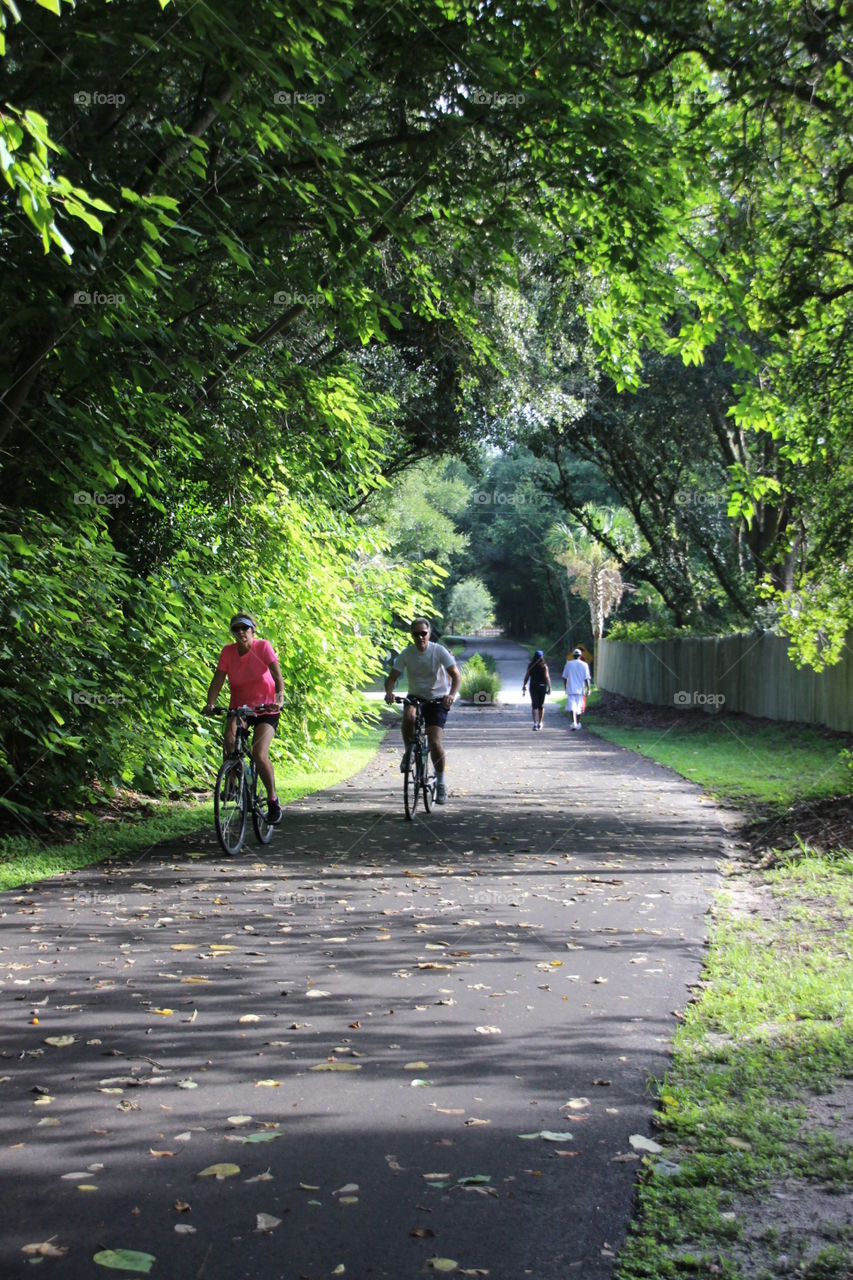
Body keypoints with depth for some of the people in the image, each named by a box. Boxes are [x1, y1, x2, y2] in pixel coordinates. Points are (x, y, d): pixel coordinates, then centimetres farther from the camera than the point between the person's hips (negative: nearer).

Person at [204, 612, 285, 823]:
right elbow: (218, 679, -12)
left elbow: (276, 673, -24)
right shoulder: (228, 651, -6)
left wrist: (280, 695, -42)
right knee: (230, 737, -30)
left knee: (259, 754, -19)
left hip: (266, 708, -3)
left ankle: (273, 799, 1)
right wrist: (210, 703, -29)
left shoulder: (263, 647, -13)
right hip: (239, 706, 3)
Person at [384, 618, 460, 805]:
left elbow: (455, 675, -19)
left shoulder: (439, 651, -14)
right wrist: (389, 692, -33)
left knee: (434, 742, -14)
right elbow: (392, 677, -10)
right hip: (415, 697, 2)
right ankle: (409, 752, -8)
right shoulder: (406, 654, -8)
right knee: (408, 716, -34)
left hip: (437, 698, -2)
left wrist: (452, 694, -38)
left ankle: (441, 783, 3)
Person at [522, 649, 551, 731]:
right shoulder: (544, 666, -7)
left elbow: (527, 676, 2)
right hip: (542, 686, 0)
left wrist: (524, 686, 13)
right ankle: (540, 723, 23)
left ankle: (535, 723, -16)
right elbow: (547, 677, -14)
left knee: (534, 705, -1)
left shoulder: (530, 665, -2)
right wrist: (549, 687, -12)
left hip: (533, 686, 0)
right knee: (541, 705, 14)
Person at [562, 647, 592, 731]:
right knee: (579, 707, 14)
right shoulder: (584, 665, -1)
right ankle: (578, 723, 24)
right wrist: (588, 689, -2)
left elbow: (564, 678, 8)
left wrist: (565, 688, 19)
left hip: (571, 689, -1)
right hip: (580, 689, 1)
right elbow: (587, 678, -6)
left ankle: (573, 722, -25)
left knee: (572, 706, -7)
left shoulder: (568, 664, 3)